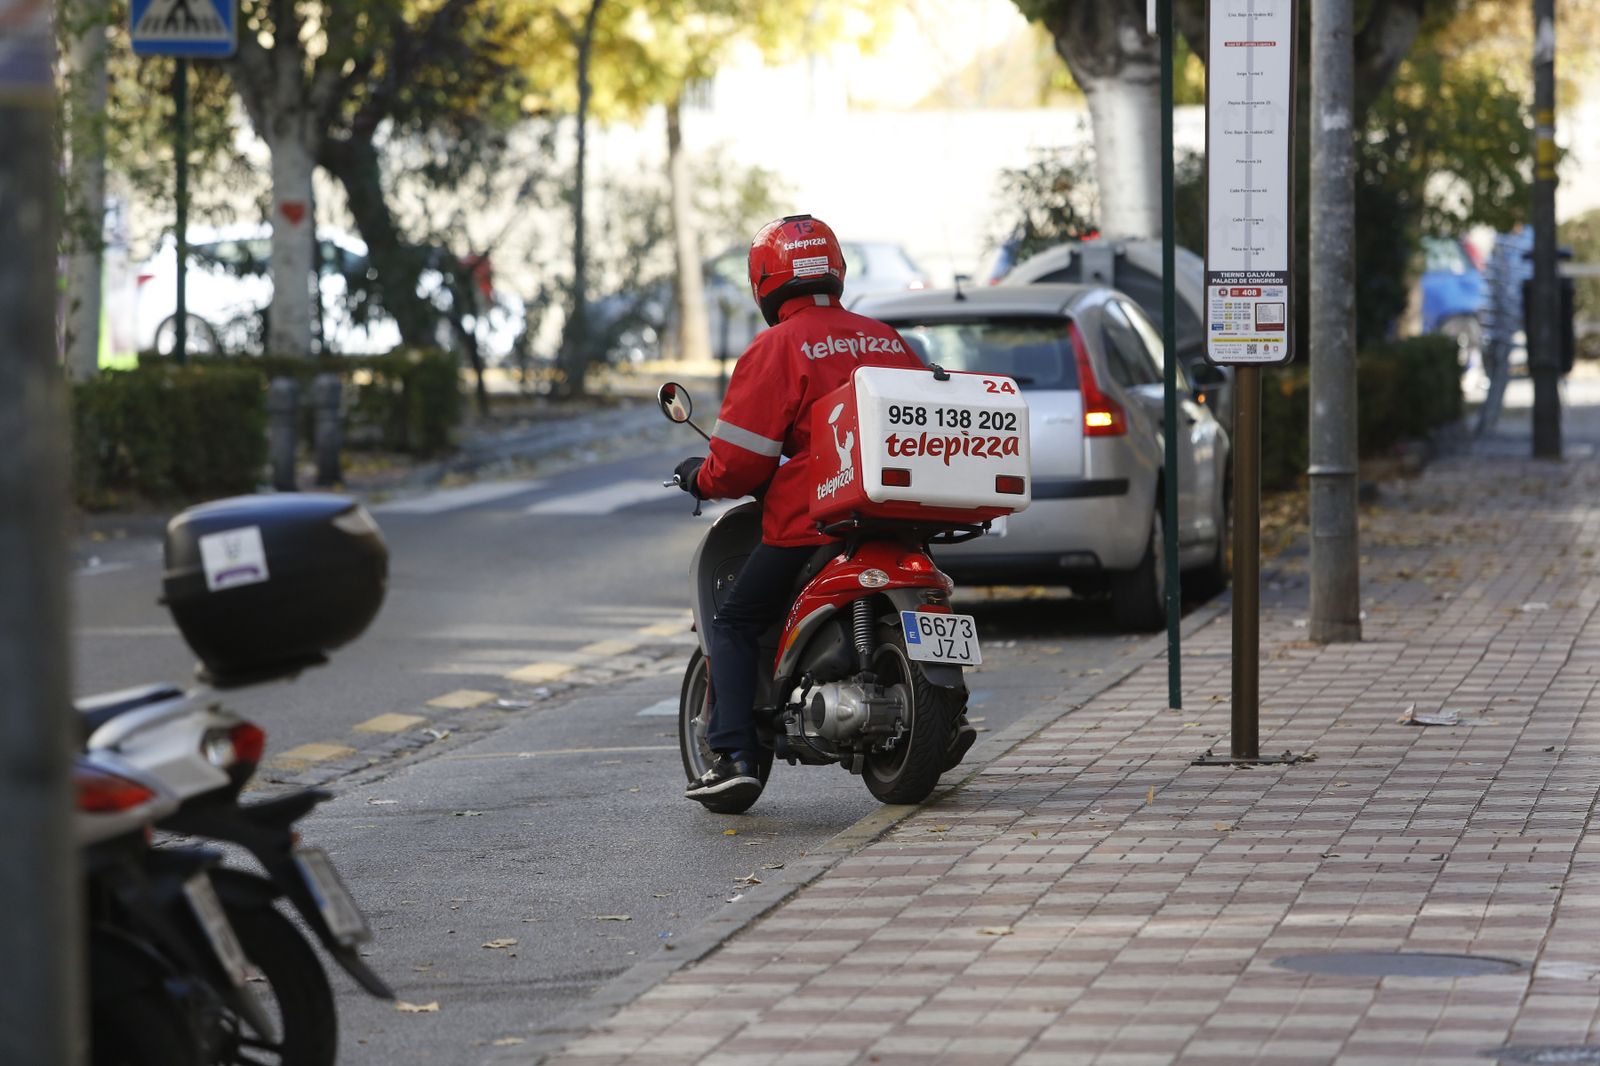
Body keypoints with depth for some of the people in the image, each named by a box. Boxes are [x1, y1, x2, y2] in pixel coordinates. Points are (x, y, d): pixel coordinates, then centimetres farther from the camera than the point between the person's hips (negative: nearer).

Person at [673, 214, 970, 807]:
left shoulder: (775, 348, -5)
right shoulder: (887, 341, 13)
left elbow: (741, 459, -8)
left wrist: (701, 479, 13)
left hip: (811, 519, -6)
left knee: (733, 624, 7)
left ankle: (735, 755, -7)